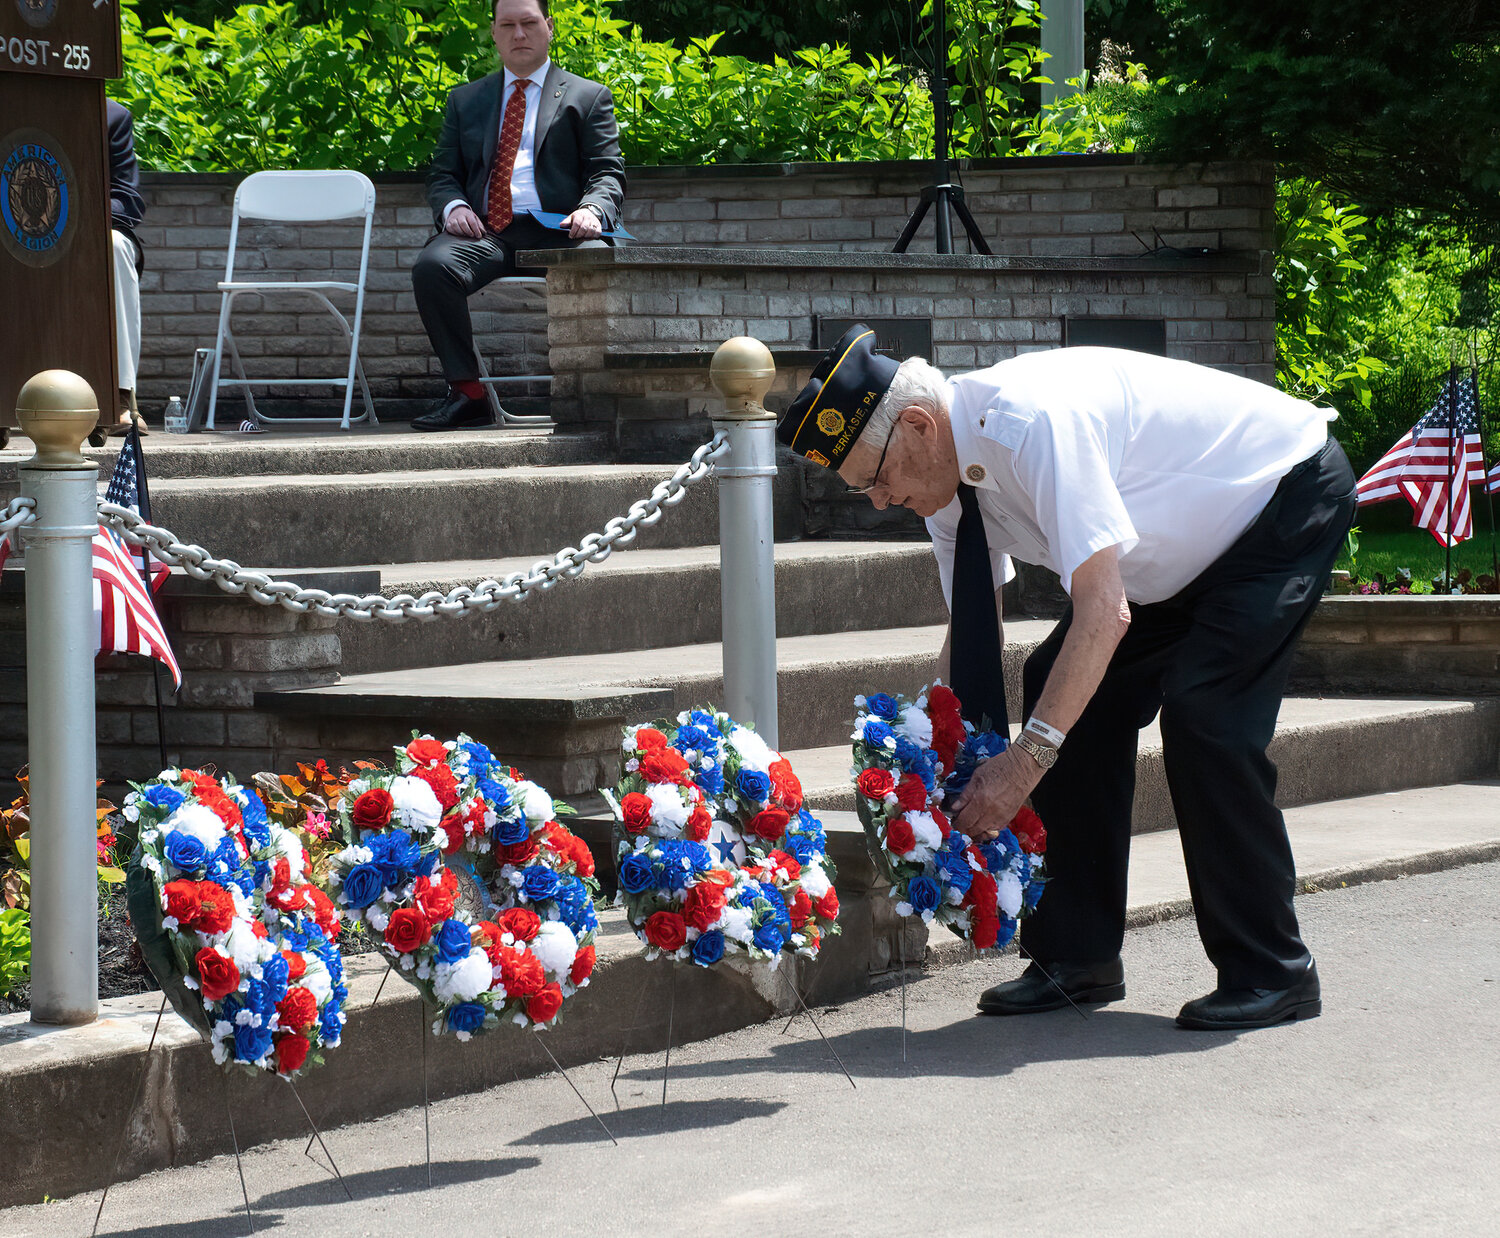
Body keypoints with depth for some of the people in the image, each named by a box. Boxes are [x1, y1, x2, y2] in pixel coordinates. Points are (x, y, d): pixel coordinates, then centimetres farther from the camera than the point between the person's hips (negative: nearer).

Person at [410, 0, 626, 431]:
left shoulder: (589, 97, 18)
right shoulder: (465, 100, 25)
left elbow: (608, 174, 8)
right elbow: (442, 175, 20)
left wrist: (592, 210, -16)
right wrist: (453, 206, -5)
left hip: (557, 231, -2)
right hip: (486, 232, 2)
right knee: (432, 267, -31)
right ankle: (467, 392, -24)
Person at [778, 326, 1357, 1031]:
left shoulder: (1034, 423, -36)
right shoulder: (946, 472, -8)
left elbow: (1104, 615, -39)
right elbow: (972, 633, 3)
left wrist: (1029, 755, -39)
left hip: (1294, 495, -9)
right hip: (1190, 544, 9)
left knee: (1202, 710, -22)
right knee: (1061, 686, -2)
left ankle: (1272, 975, -12)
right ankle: (1078, 958, 4)